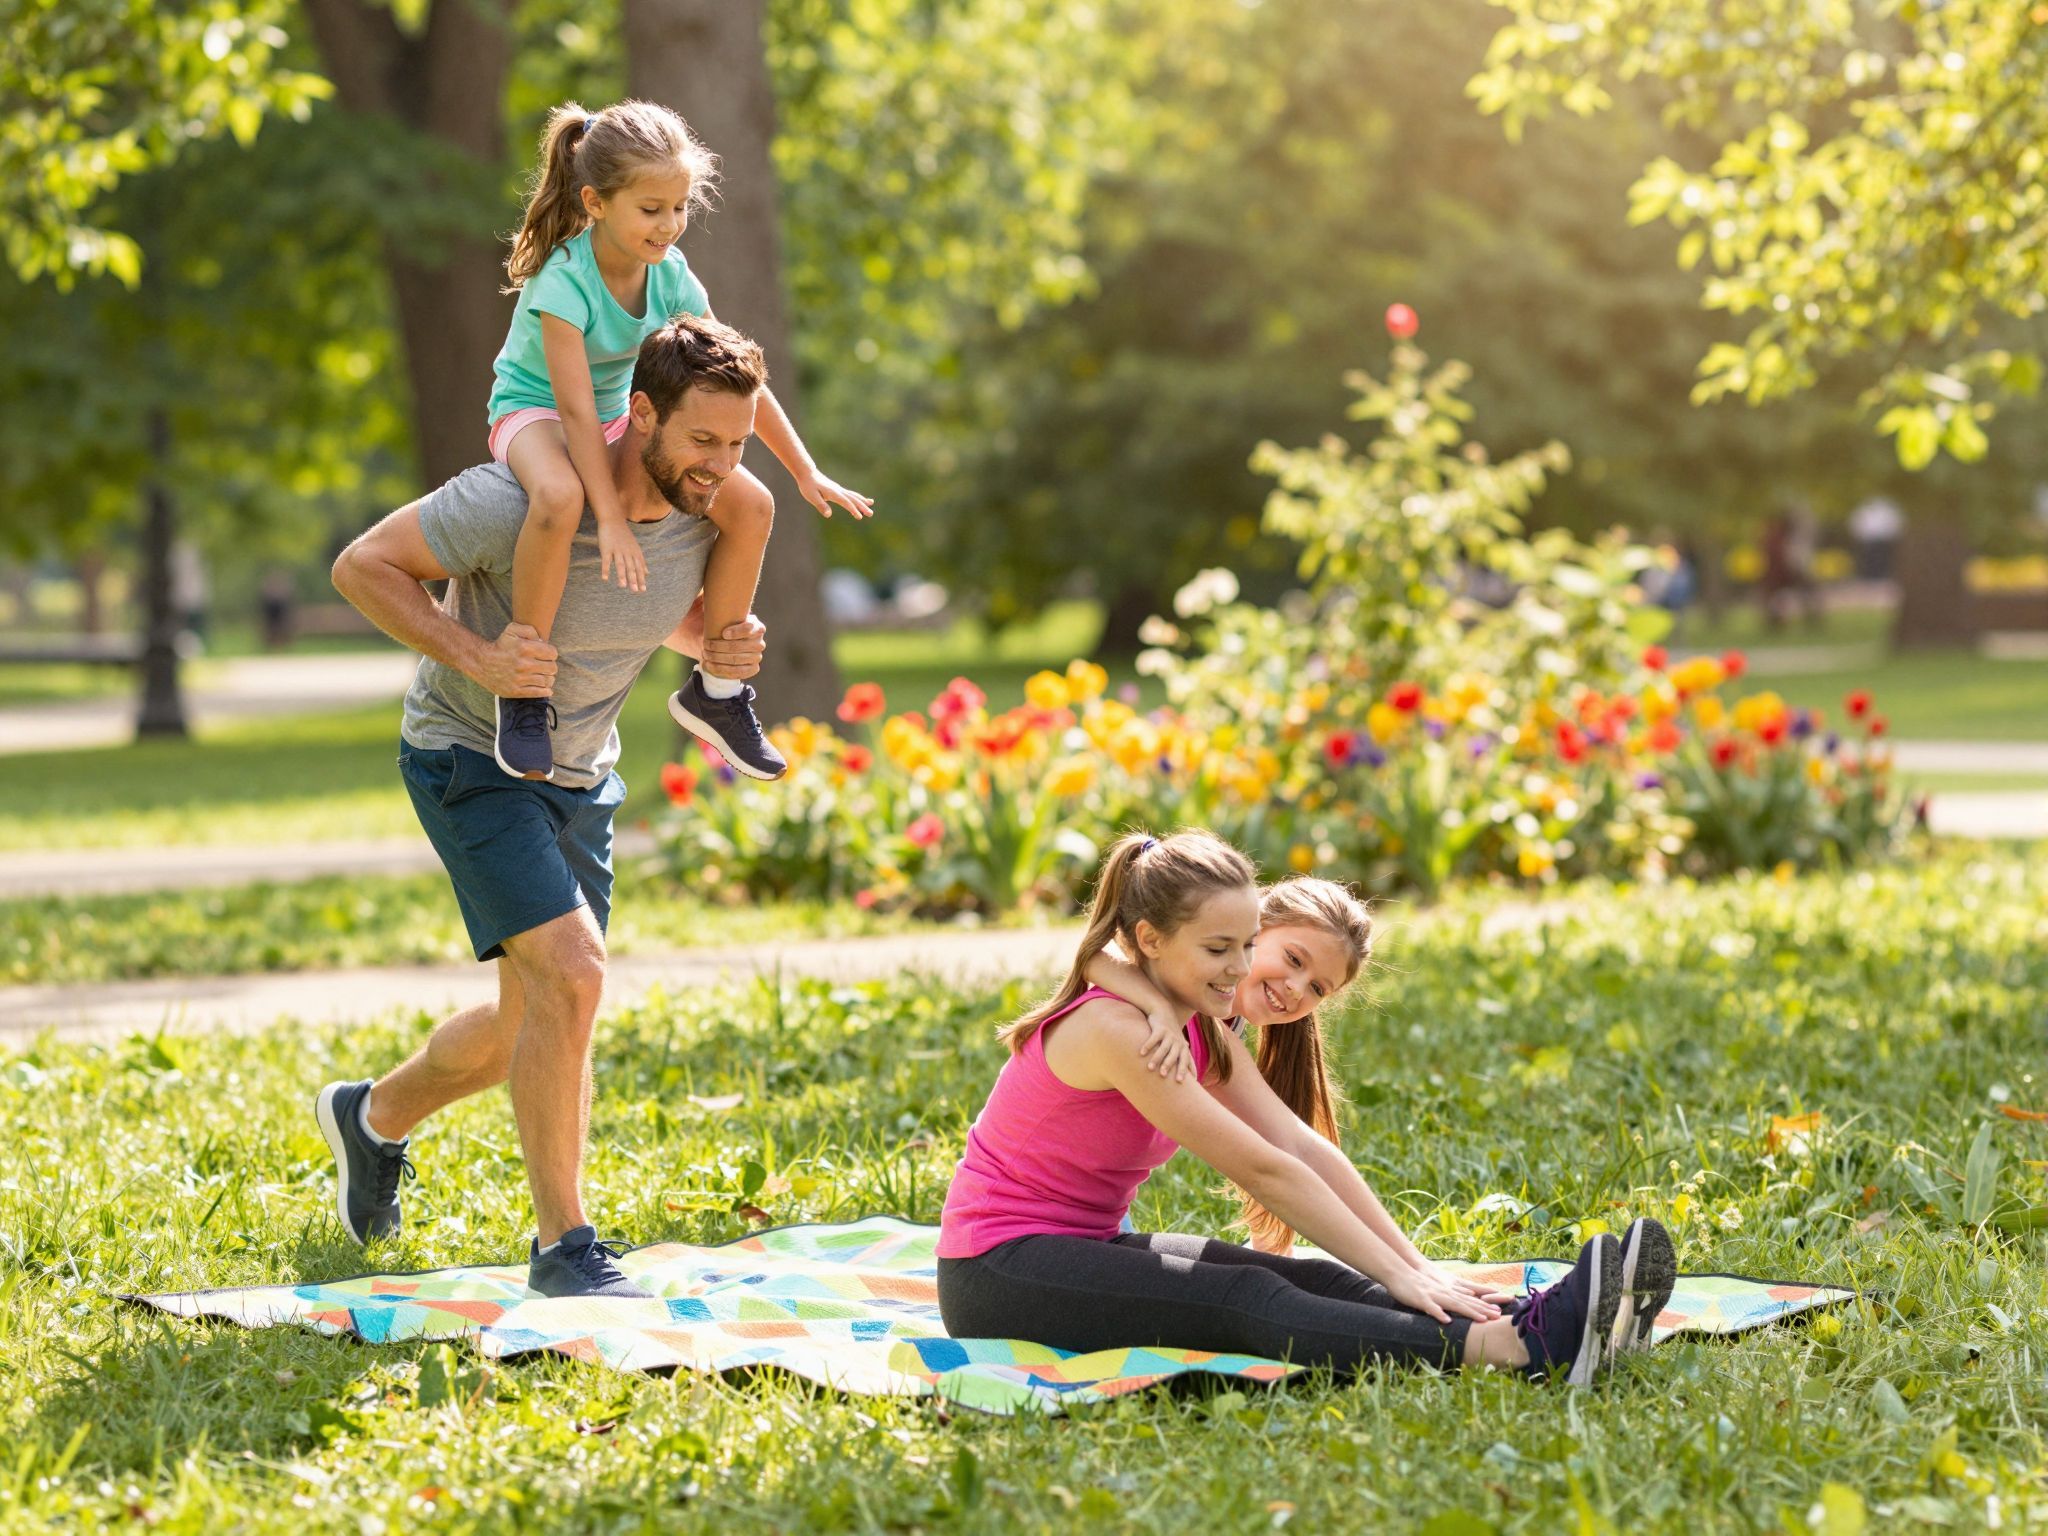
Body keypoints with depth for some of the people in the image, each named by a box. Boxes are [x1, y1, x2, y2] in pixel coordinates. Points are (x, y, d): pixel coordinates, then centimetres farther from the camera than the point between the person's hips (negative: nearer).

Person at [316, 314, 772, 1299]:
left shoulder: (706, 510, -9)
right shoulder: (524, 502, -30)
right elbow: (362, 564, -20)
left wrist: (715, 645, -10)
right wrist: (473, 656, -32)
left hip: (582, 777, 7)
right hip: (469, 760, -7)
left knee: (533, 1027, 15)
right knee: (569, 976, -23)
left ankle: (376, 1117, 43)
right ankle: (562, 1245, -12)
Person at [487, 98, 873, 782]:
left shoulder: (670, 275, -10)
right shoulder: (563, 280, -27)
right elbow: (576, 409, -32)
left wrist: (806, 473, -1)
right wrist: (611, 518, -38)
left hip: (619, 421, 6)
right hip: (532, 413, -6)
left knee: (751, 505, -10)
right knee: (560, 500, -43)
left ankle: (715, 688, 5)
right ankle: (523, 685, -24)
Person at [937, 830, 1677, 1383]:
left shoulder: (1200, 1028, 7)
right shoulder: (1112, 1030, -22)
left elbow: (1303, 1150, -2)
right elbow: (1264, 1171, -24)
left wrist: (1419, 1269, -12)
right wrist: (1399, 1279, -24)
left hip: (1085, 1247, 8)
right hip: (998, 1275, -8)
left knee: (1312, 1280, -16)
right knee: (1245, 1299, -31)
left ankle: (1541, 1320, -34)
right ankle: (1514, 1348, -49)